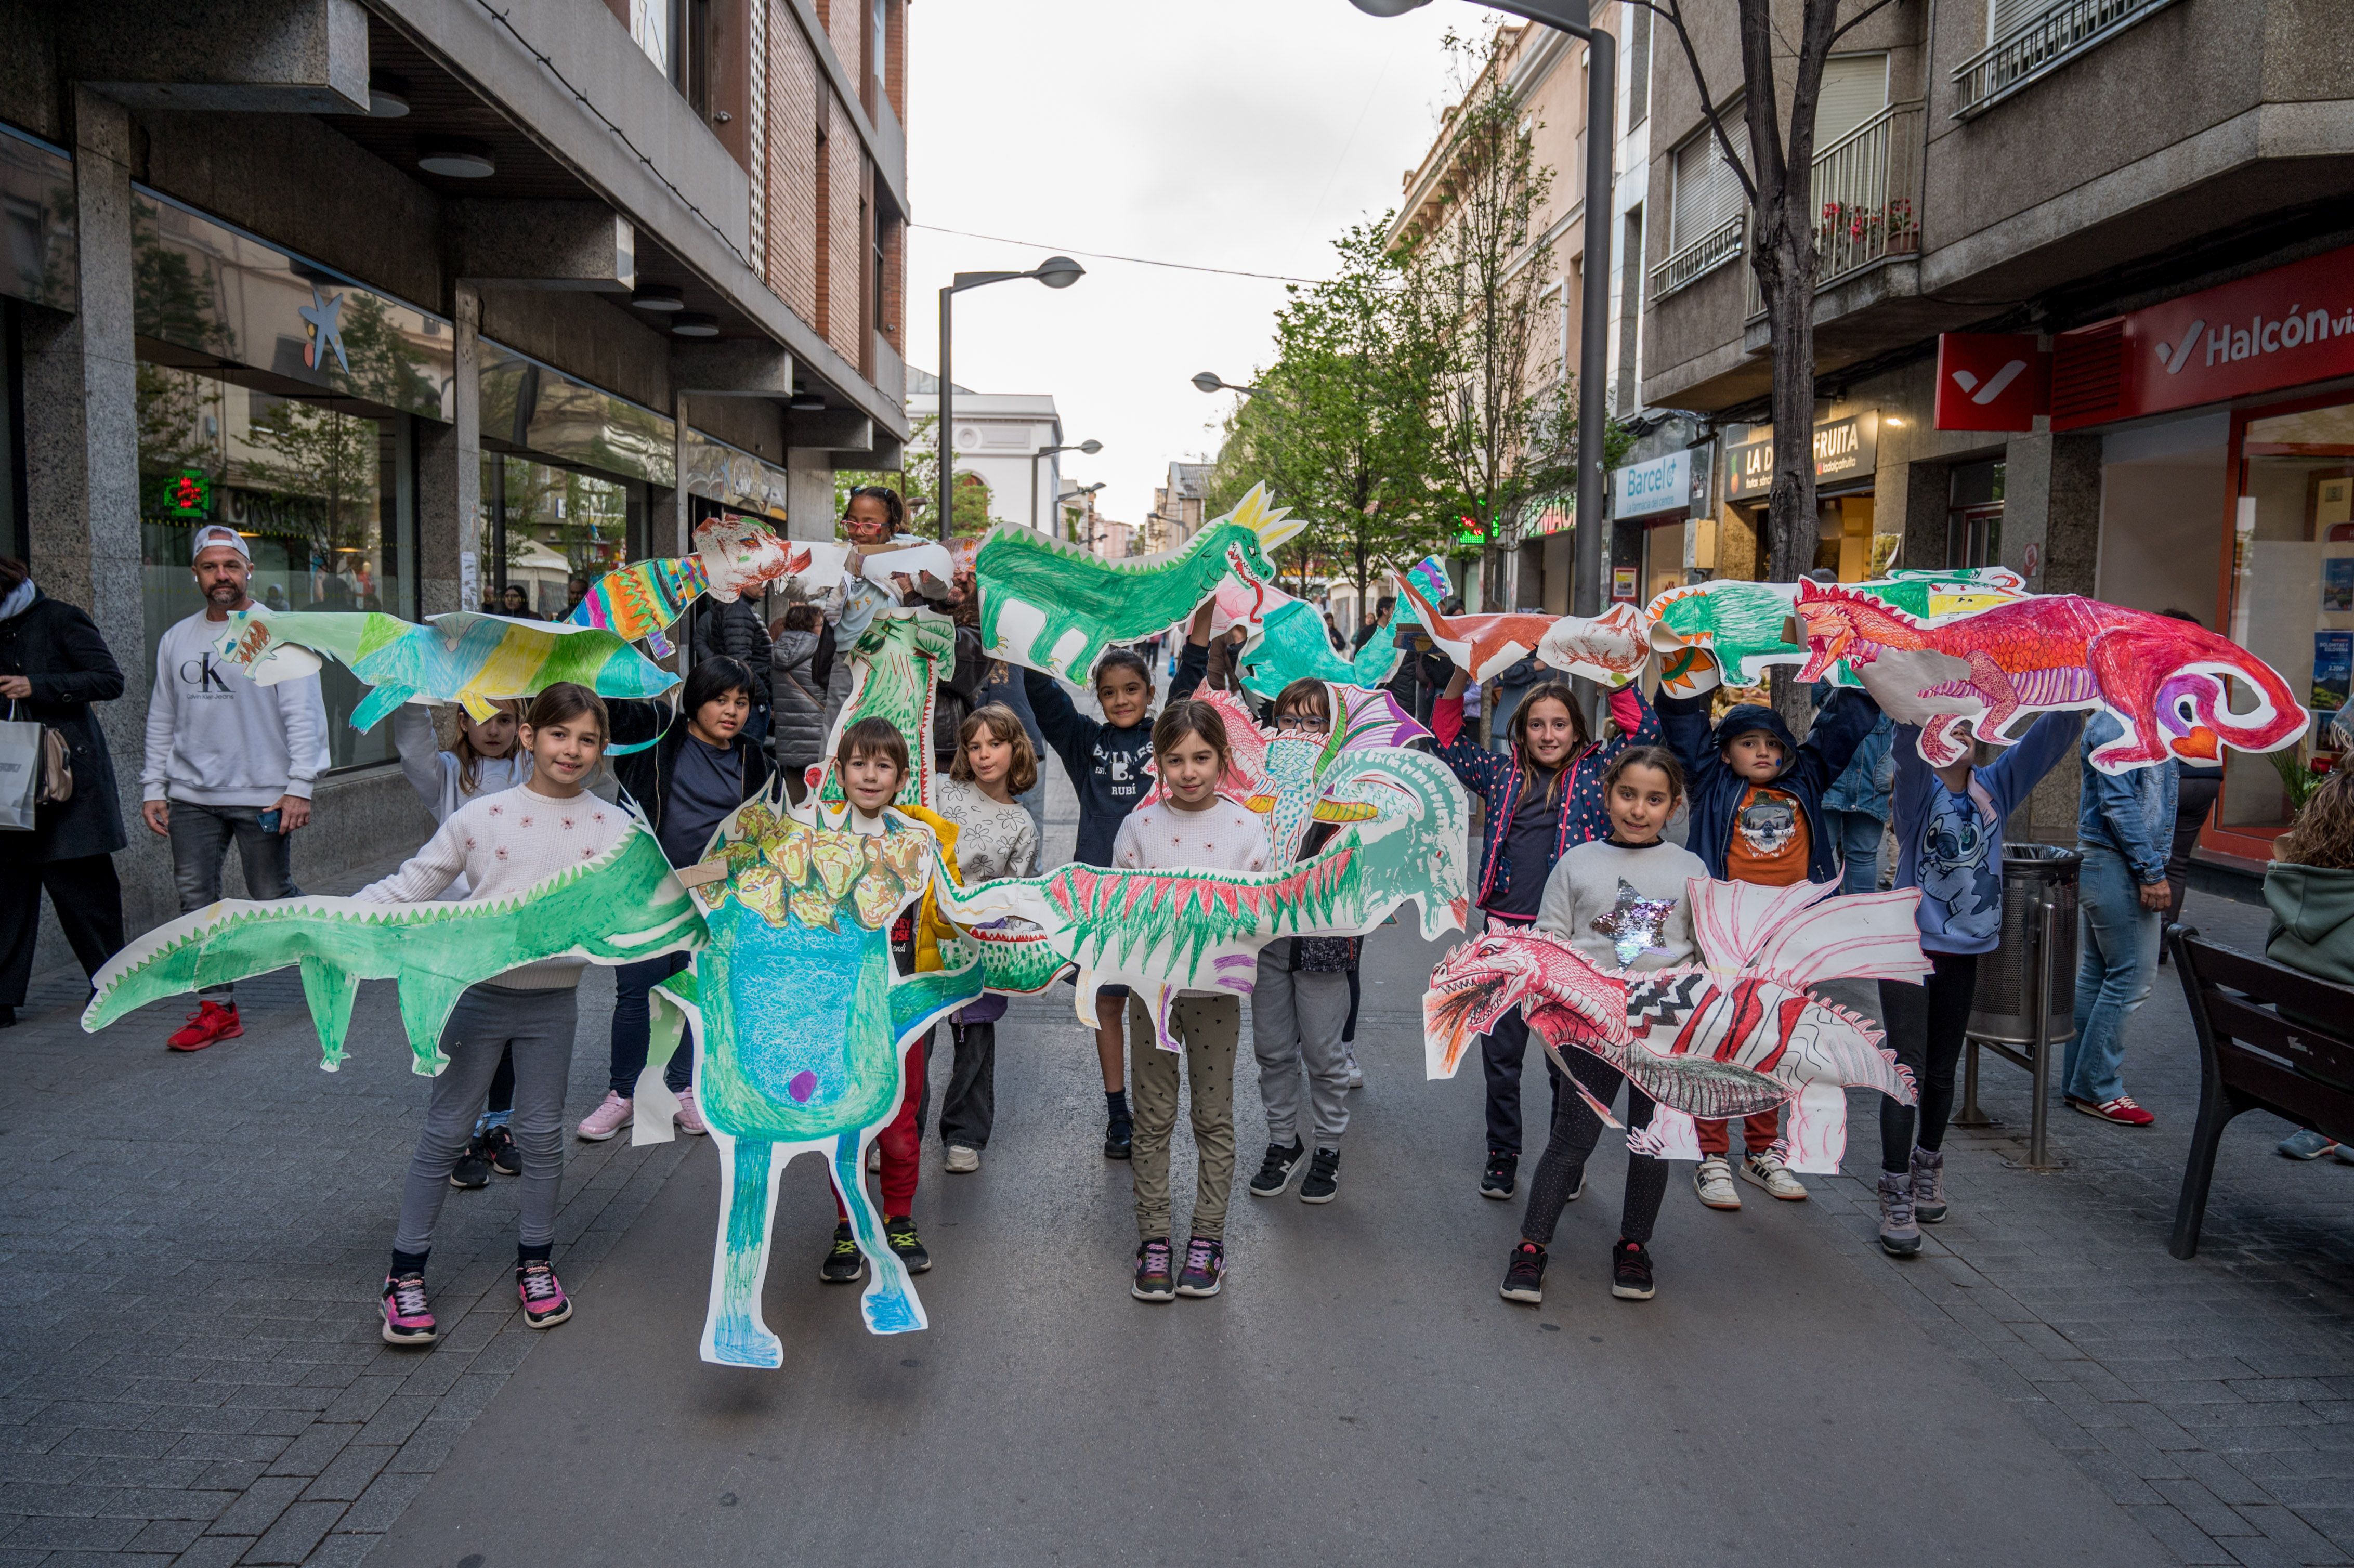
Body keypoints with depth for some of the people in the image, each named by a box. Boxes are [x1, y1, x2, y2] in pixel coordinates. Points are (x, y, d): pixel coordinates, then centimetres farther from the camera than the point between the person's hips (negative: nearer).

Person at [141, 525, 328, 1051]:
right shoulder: (176, 639, 11)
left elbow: (303, 715, -8)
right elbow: (161, 720, 16)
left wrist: (300, 787, -14)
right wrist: (154, 788, 10)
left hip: (263, 795, -5)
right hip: (192, 795, 5)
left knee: (272, 896, 0)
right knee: (196, 898, 1)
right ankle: (217, 1007, 8)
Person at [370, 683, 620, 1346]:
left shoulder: (613, 830, -1)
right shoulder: (480, 817, -5)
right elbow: (411, 885, 0)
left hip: (552, 1003, 1)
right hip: (476, 992, -1)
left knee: (542, 1135, 11)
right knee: (444, 1133, 6)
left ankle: (535, 1264, 29)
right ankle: (405, 1275, 20)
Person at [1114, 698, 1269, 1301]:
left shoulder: (1247, 827, -3)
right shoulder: (1139, 827, -1)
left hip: (1218, 989, 0)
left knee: (1215, 1117, 9)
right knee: (1153, 1117, 8)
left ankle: (1208, 1238, 21)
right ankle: (1153, 1239, 19)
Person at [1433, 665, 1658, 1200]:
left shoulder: (1593, 774, 5)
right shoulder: (1503, 775, 9)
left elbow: (1643, 729, -3)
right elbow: (1446, 736, 10)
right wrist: (1462, 673, -2)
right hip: (1507, 933, 2)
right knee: (1500, 1055, 8)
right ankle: (1502, 1157, 22)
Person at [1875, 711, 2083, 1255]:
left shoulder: (1996, 785, 4)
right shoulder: (1917, 784, -9)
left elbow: (2054, 733, -2)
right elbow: (1910, 730, -28)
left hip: (1965, 951, 5)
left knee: (1942, 1072, 17)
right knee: (1908, 1072, -7)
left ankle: (1928, 1169, 37)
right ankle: (1895, 1199, 2)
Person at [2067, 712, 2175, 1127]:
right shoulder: (2116, 724, -15)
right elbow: (2118, 805, -21)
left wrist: (2153, 868, 17)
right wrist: (2152, 872, -20)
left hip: (2102, 868, 10)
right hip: (2116, 864, -10)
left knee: (2096, 975, 12)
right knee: (2132, 976, -6)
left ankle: (2078, 1082, 18)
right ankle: (2097, 1088, 1)